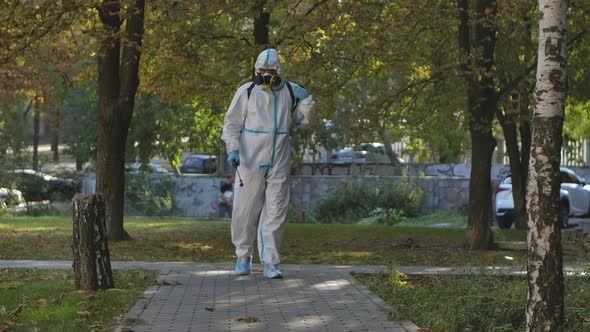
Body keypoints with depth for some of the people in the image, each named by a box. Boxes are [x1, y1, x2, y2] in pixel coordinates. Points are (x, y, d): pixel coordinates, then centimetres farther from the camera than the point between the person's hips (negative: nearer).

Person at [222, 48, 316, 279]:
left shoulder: (289, 92, 6)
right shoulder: (246, 92, -2)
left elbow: (305, 120, 17)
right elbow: (232, 123, 2)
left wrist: (306, 101, -3)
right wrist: (233, 149, -12)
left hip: (278, 164, 2)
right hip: (251, 163, -2)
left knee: (275, 212, 0)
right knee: (246, 210, 2)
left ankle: (270, 262, 6)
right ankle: (244, 257, 20)